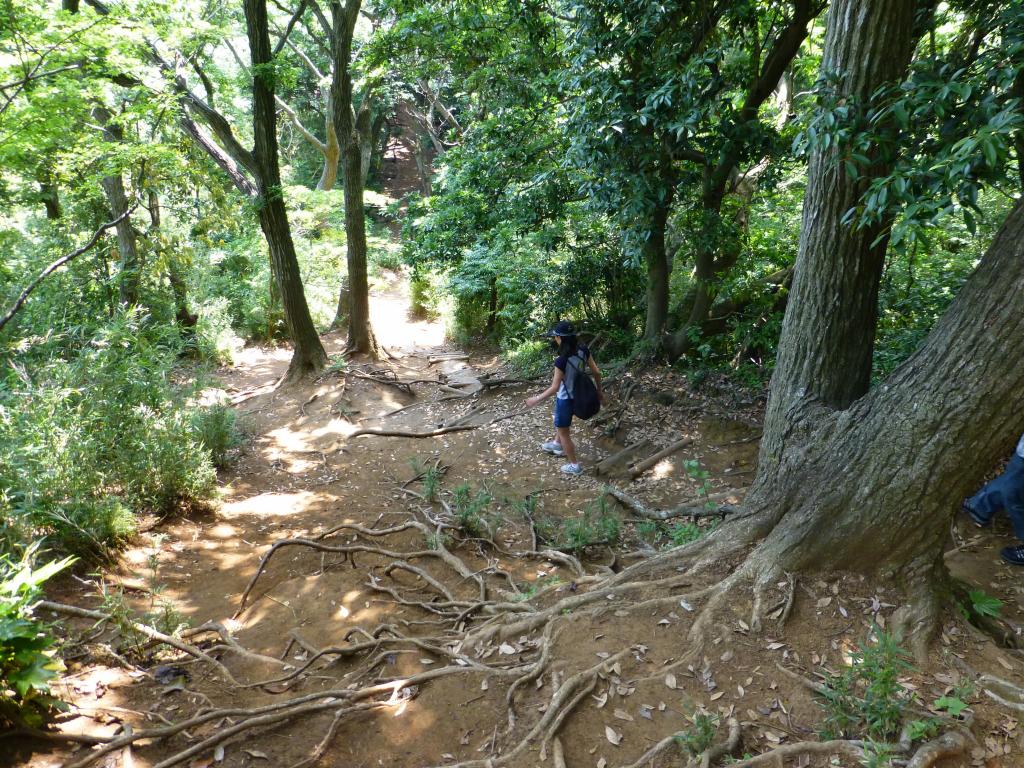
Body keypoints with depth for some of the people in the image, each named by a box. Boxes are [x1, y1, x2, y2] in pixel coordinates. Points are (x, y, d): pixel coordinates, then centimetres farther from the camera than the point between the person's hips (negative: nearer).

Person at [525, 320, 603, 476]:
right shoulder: (583, 350, -13)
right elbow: (596, 372, -5)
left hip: (565, 399, -7)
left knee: (563, 432, 15)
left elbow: (554, 388, -27)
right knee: (560, 421, 35)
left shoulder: (561, 361, -32)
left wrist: (536, 399, -15)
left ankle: (575, 465, 29)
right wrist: (599, 391, 10)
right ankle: (557, 444, 59)